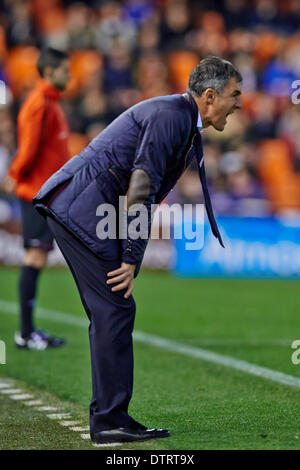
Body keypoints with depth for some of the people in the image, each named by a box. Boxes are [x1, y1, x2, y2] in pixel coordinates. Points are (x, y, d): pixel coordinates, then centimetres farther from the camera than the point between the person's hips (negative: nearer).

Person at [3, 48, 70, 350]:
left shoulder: (50, 103, 18)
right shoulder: (39, 104, -14)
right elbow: (30, 148, -18)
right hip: (38, 192, -10)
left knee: (36, 259, 11)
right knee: (35, 259, -9)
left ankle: (28, 331, 15)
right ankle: (26, 333, -7)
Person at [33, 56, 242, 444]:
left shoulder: (185, 123, 20)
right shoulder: (170, 115, -13)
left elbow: (150, 193, 23)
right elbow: (141, 187, -19)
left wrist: (131, 257, 18)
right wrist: (132, 258, -18)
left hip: (74, 208, 11)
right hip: (83, 207, -11)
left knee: (110, 313, 12)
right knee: (115, 309, -10)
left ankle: (107, 417, 16)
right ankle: (110, 421, -7)